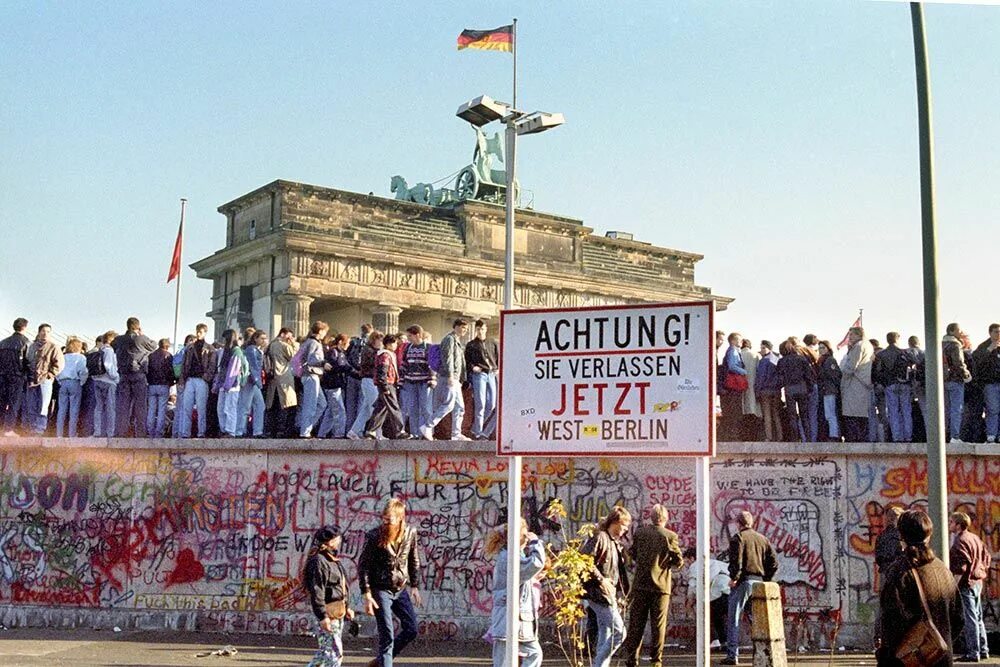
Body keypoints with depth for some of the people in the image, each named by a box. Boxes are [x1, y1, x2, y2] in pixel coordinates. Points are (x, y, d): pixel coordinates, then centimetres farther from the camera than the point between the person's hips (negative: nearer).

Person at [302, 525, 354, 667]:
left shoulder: (334, 561, 16)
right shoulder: (318, 561, -15)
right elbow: (317, 591, -19)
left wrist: (346, 607, 24)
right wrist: (323, 616, -22)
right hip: (328, 614, -10)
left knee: (326, 650, 16)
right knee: (335, 652, -8)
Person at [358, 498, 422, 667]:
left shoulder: (410, 533, -3)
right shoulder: (374, 536, -16)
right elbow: (363, 566, -12)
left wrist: (414, 585, 9)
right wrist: (367, 595, -16)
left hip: (400, 589, 5)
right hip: (380, 590, -5)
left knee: (411, 629, 7)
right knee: (387, 636, -6)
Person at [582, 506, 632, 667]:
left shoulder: (615, 542, 18)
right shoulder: (600, 537, -11)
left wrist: (619, 593, 14)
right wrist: (601, 579, -21)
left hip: (610, 594, 10)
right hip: (598, 593, -10)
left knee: (606, 635, 10)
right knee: (619, 631, -13)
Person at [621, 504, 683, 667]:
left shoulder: (639, 532, -1)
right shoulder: (670, 536, -9)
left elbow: (631, 553, 9)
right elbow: (679, 561, -6)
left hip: (640, 584, 2)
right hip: (661, 585, -2)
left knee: (636, 623, 6)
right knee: (658, 624, 8)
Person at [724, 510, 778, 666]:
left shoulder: (738, 538, -4)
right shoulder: (762, 539, 15)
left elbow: (736, 561, -17)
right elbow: (774, 562, 11)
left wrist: (733, 578, -10)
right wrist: (766, 579, 13)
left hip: (743, 582, -6)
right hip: (759, 582, 6)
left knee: (734, 620, -2)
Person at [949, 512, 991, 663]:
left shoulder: (960, 541, -16)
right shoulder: (974, 537, 12)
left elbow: (961, 566, -22)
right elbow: (987, 556, 18)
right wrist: (983, 574, 21)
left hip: (966, 583, -9)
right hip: (978, 581, 9)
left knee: (970, 619, -4)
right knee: (978, 618, 16)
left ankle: (973, 653, -1)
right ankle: (983, 650, 22)